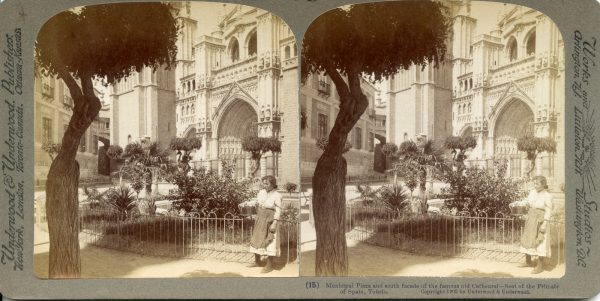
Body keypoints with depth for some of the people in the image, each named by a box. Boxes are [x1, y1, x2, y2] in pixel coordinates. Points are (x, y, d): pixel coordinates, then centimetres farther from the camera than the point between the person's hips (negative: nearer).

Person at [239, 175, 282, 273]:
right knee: (256, 240, 15)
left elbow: (278, 211, -14)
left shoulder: (276, 196, -15)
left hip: (269, 222, -7)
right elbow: (256, 201, 16)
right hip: (259, 220, 7)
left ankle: (269, 265, 11)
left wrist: (274, 223, -19)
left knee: (269, 242, -1)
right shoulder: (261, 192, 1)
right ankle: (257, 261, 32)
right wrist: (246, 203, 4)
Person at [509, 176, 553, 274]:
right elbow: (526, 201, 15)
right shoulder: (532, 192, 1)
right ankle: (528, 261, 32)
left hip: (540, 221, -7)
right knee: (527, 239, 15)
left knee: (540, 243, -2)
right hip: (530, 219, 7)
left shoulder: (547, 196, -15)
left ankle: (540, 266, 10)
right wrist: (516, 203, 2)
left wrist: (544, 224, -18)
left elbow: (548, 211, -14)